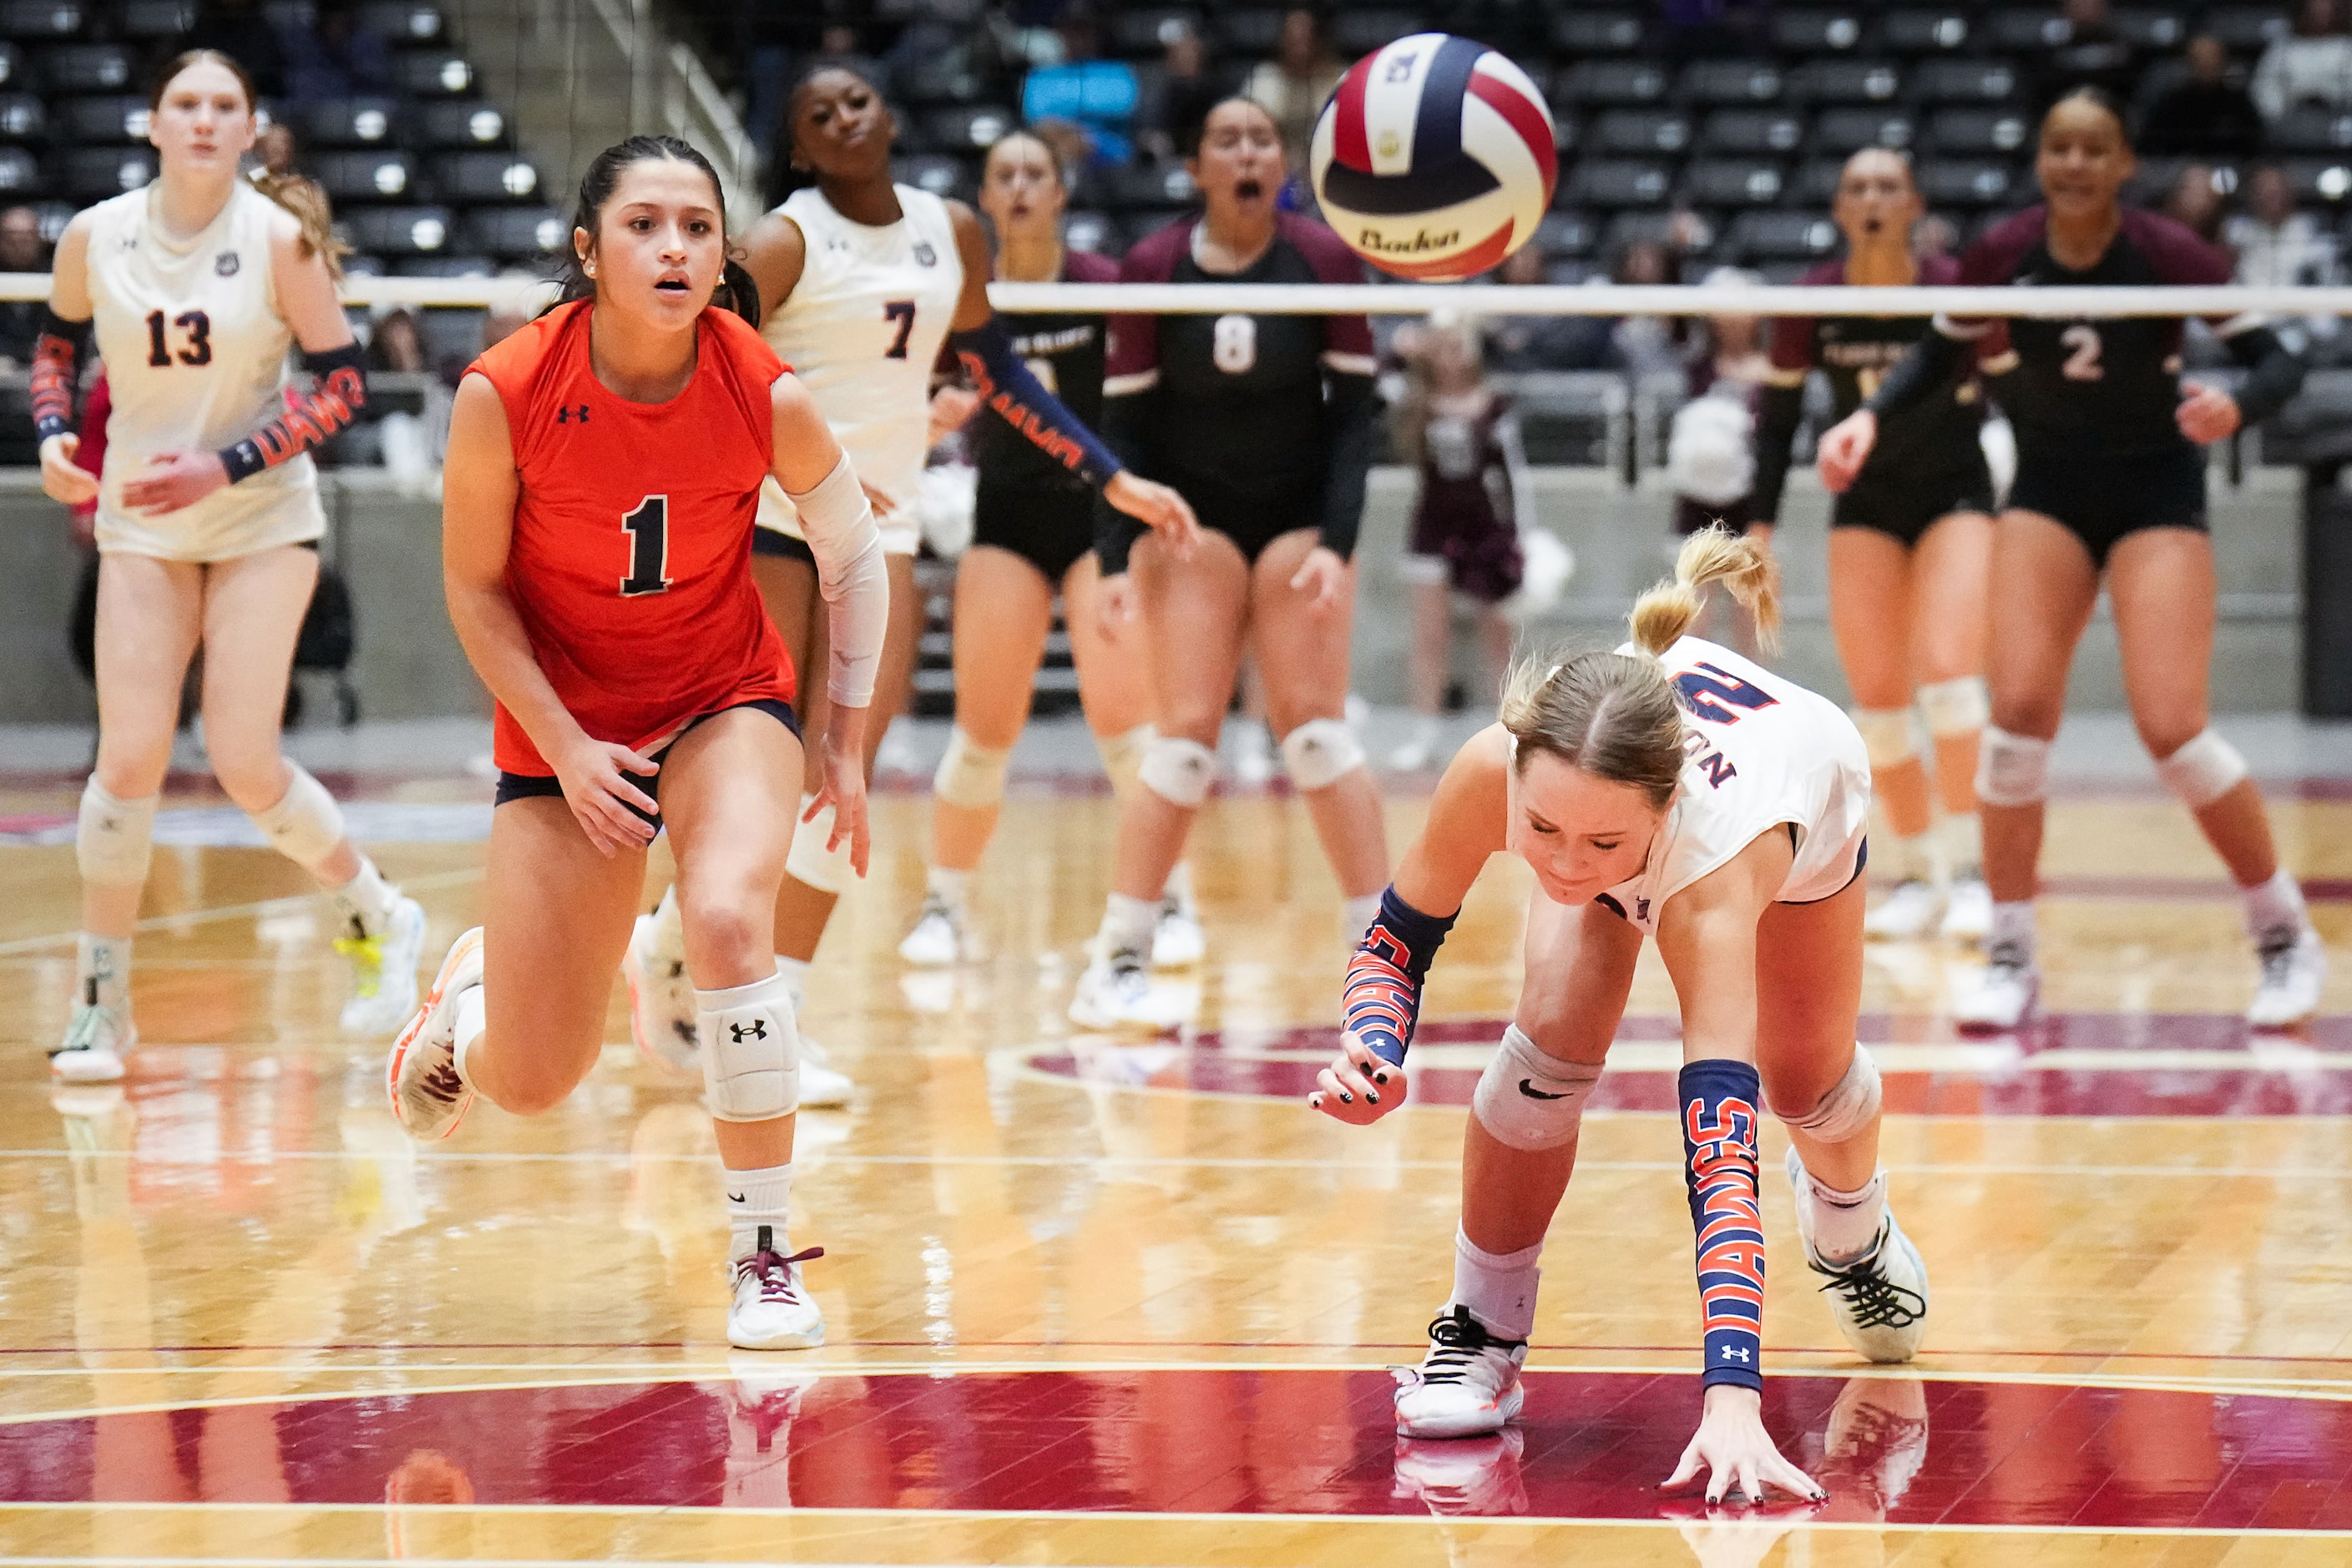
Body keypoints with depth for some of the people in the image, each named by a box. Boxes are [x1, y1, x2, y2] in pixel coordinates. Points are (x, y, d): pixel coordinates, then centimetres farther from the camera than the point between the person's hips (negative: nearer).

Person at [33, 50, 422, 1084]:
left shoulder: (279, 239, -12)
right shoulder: (95, 237, -4)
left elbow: (342, 382, -8)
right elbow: (58, 343, 14)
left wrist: (224, 467, -17)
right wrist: (54, 435, -5)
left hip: (263, 521, -2)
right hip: (139, 524, 2)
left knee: (243, 763, -8)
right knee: (129, 757, -7)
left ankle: (378, 919, 17)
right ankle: (100, 1003, 5)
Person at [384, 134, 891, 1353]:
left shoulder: (768, 395, -19)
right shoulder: (504, 394, -21)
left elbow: (852, 557, -1)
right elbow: (474, 589, -7)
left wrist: (845, 746, 0)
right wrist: (567, 749, -14)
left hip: (726, 699, 0)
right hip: (563, 725, 0)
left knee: (726, 921, -32)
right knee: (532, 1086, 1)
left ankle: (765, 1252, -15)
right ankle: (471, 993, 42)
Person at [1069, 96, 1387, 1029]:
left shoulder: (1326, 261, -6)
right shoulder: (1151, 271, -6)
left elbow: (1353, 412, -4)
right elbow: (1125, 423, -2)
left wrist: (1337, 541, -13)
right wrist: (1117, 558, -10)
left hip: (1300, 518, 0)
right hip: (1190, 518, 0)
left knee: (1315, 727, -7)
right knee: (1187, 734, -8)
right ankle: (1115, 966, -4)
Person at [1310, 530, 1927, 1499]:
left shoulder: (1712, 849, -51)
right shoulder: (1494, 769, -44)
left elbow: (1723, 1138, -57)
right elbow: (1399, 936, -22)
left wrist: (1732, 1399, -65)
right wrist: (1372, 1053, -44)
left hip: (1808, 776, -1)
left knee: (1808, 1086, 17)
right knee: (1553, 1043, -23)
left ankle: (1851, 1232, 53)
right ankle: (1482, 1329, -2)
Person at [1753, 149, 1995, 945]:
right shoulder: (1812, 304, -10)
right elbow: (1778, 419, 1)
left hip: (1955, 495, -3)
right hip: (1865, 505, 3)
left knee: (1948, 675, -20)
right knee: (1878, 699, -1)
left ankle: (1970, 869, -13)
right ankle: (1914, 872, 14)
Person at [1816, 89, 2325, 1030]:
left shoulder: (2168, 255, -18)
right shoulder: (1998, 259, -10)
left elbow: (2278, 362, -15)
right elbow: (1935, 359, 7)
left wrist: (2236, 406, -36)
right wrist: (1871, 415, -11)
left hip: (2156, 498, -3)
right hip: (2047, 497, 3)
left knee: (2172, 729, -15)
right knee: (2018, 710, -13)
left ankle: (2285, 935, 5)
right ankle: (2010, 957, 0)